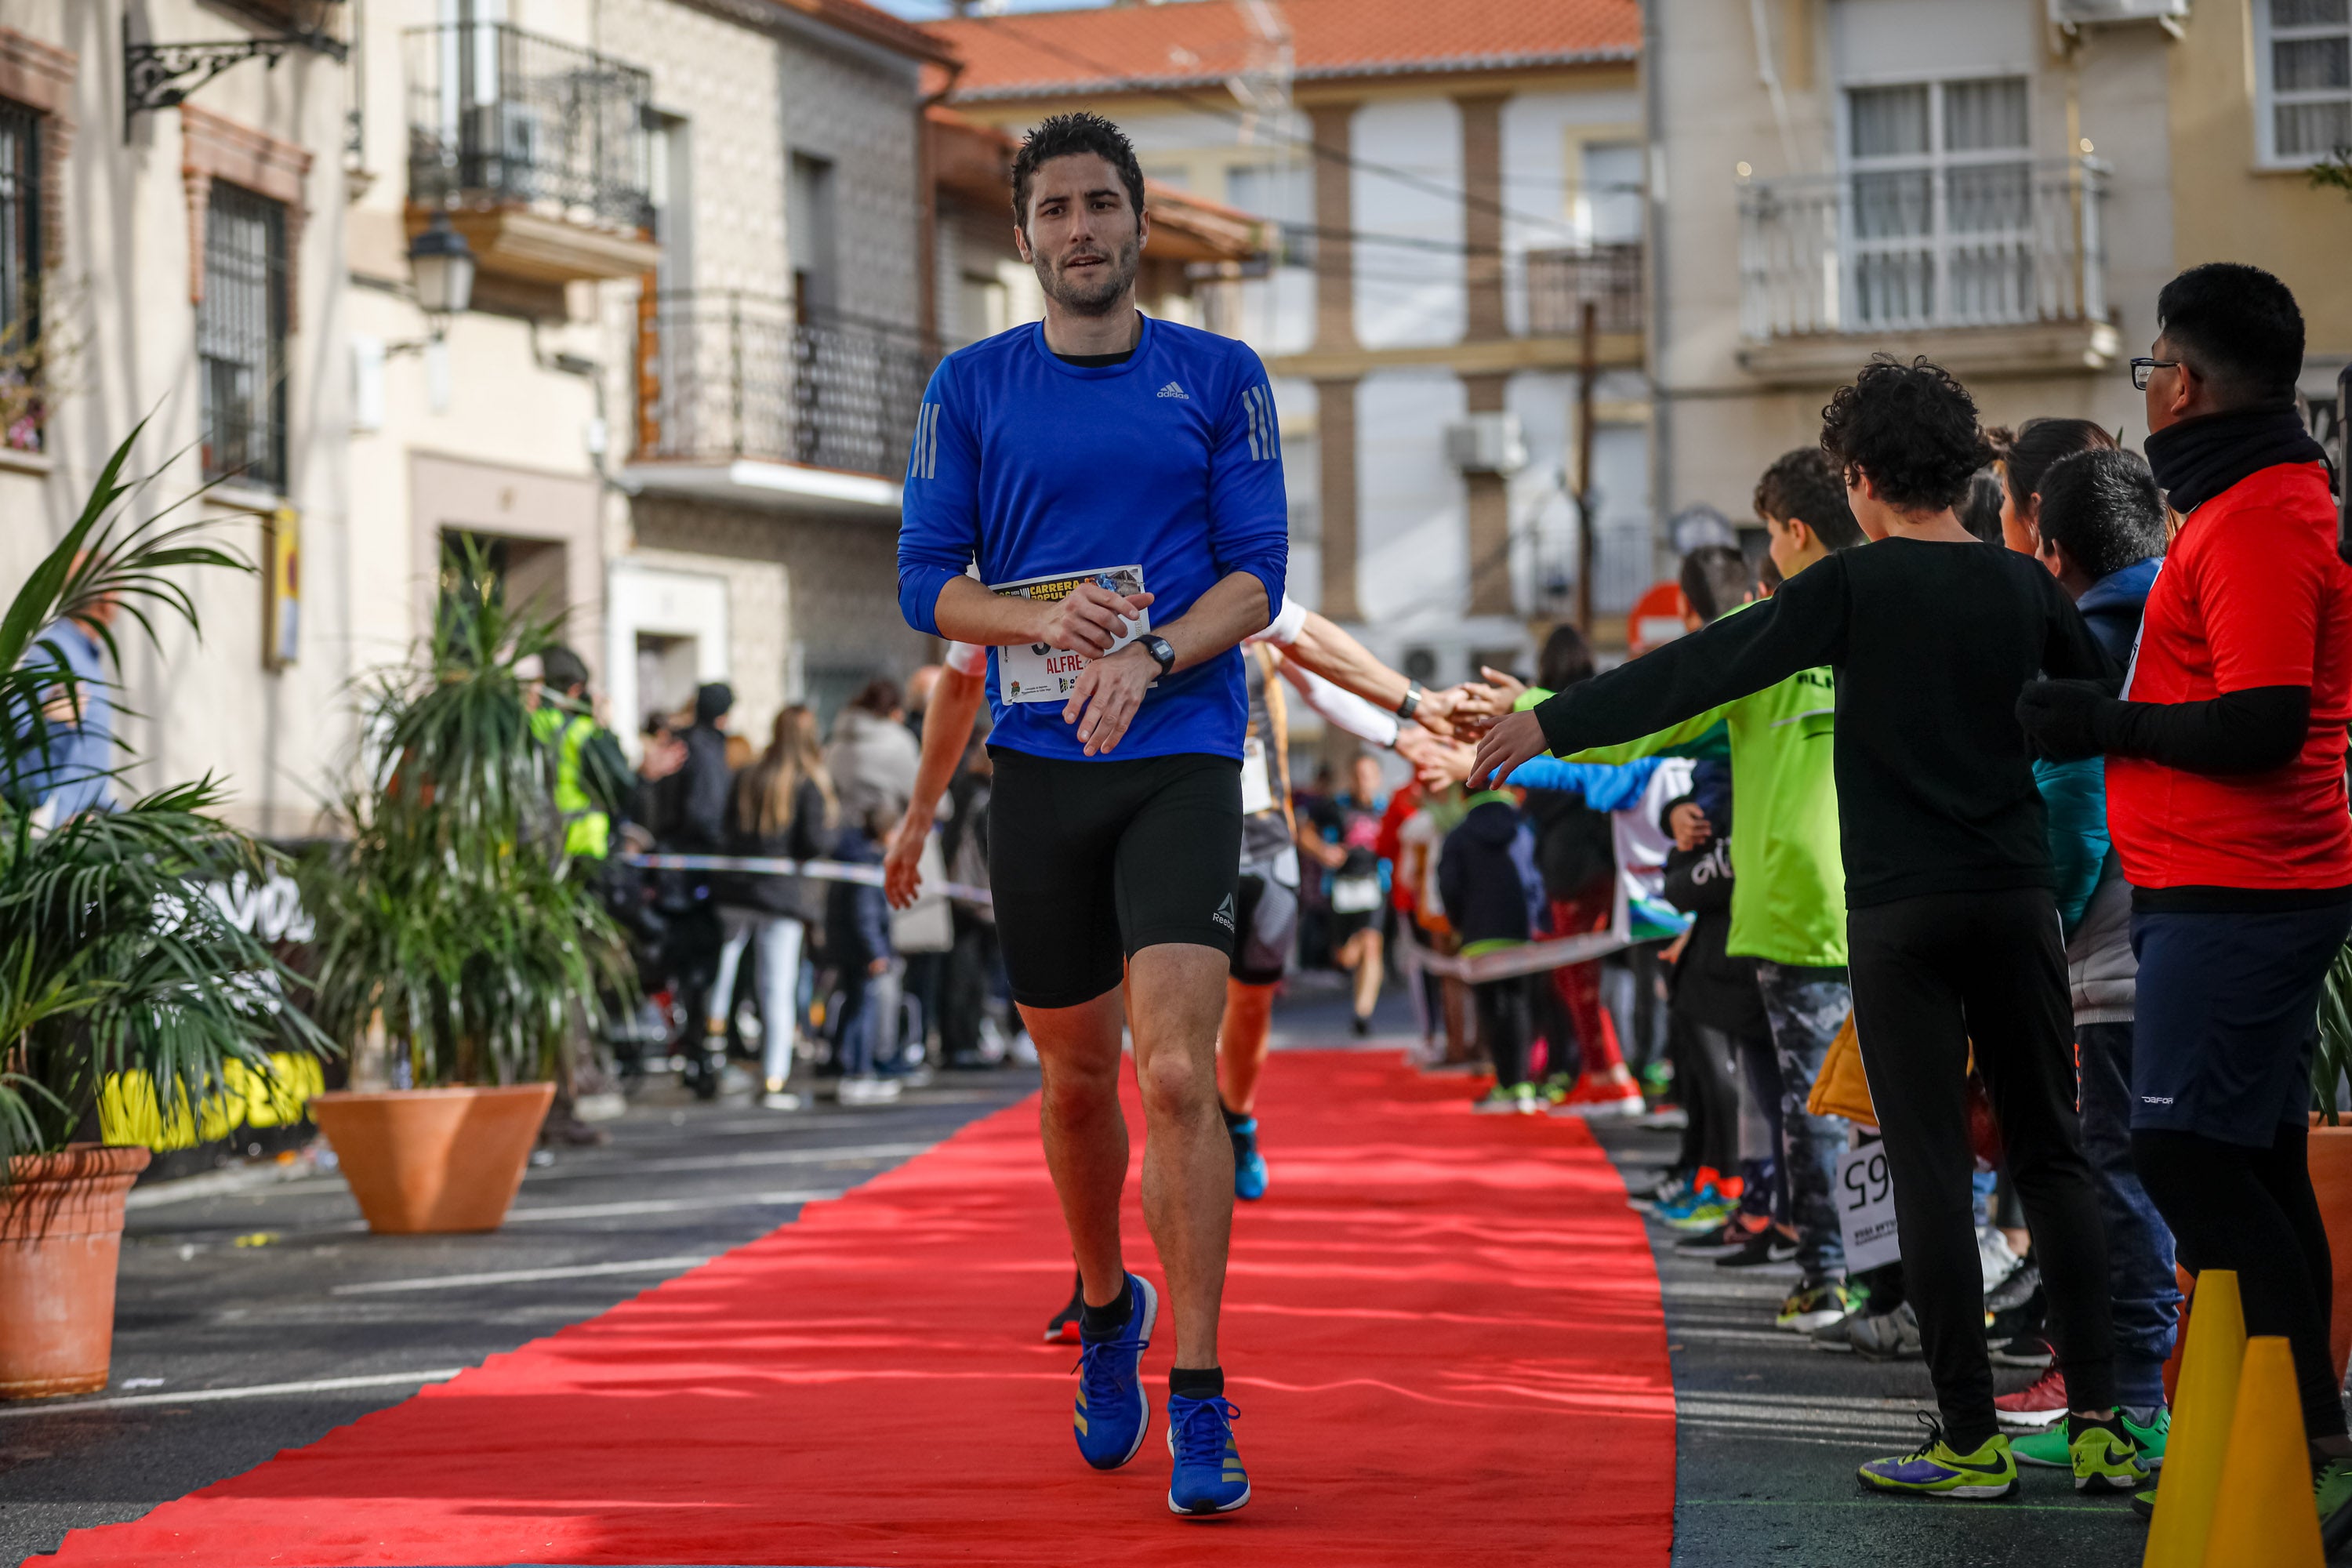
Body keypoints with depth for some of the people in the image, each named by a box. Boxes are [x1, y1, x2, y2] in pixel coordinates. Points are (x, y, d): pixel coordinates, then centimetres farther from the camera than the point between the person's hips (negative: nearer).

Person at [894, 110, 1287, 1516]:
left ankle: (1200, 1405, -10)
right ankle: (1108, 1309, 39)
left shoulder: (1220, 378, 5)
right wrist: (1042, 620, -15)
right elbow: (928, 582, 5)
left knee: (1177, 1072, -16)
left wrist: (1149, 656, -17)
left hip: (1184, 758, -2)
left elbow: (1260, 573, 0)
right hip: (1038, 766, 2)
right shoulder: (974, 387, 8)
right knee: (1076, 1075, 12)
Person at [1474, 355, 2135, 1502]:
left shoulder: (1854, 588, -6)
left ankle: (1972, 1440, -2)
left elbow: (1700, 669, -7)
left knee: (1931, 1169, -1)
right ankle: (2100, 1426, 3)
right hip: (2016, 900, 4)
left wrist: (1553, 724, -2)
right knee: (2052, 1158, 8)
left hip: (1900, 911, -4)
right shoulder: (2025, 590, 6)